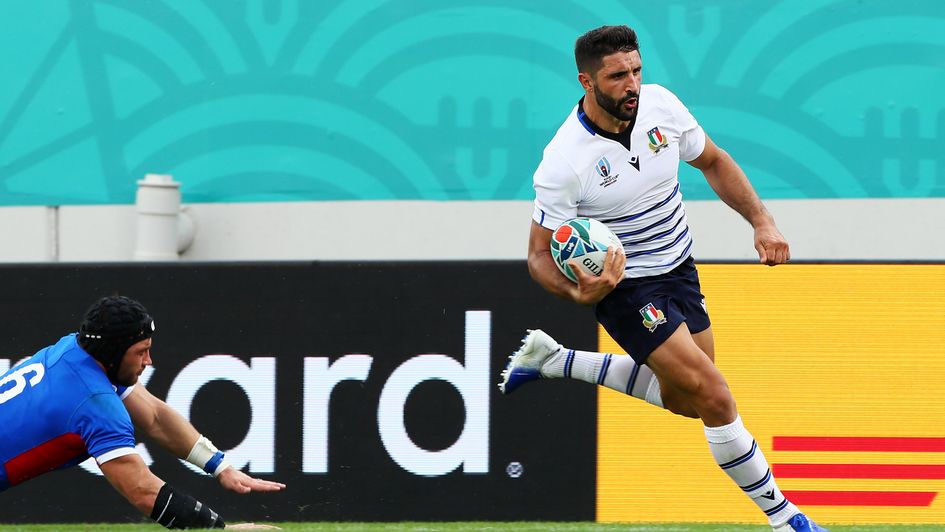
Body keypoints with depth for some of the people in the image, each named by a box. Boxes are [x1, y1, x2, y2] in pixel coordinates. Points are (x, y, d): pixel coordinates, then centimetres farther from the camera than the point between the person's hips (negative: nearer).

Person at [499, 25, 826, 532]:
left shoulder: (660, 104, -12)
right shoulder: (564, 162, -26)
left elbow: (713, 161, 6)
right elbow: (540, 254, -18)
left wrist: (761, 221, -5)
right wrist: (578, 292, -38)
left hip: (678, 267, 7)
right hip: (626, 286, -7)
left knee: (686, 399, 20)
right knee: (713, 397, -15)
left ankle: (551, 358, 30)